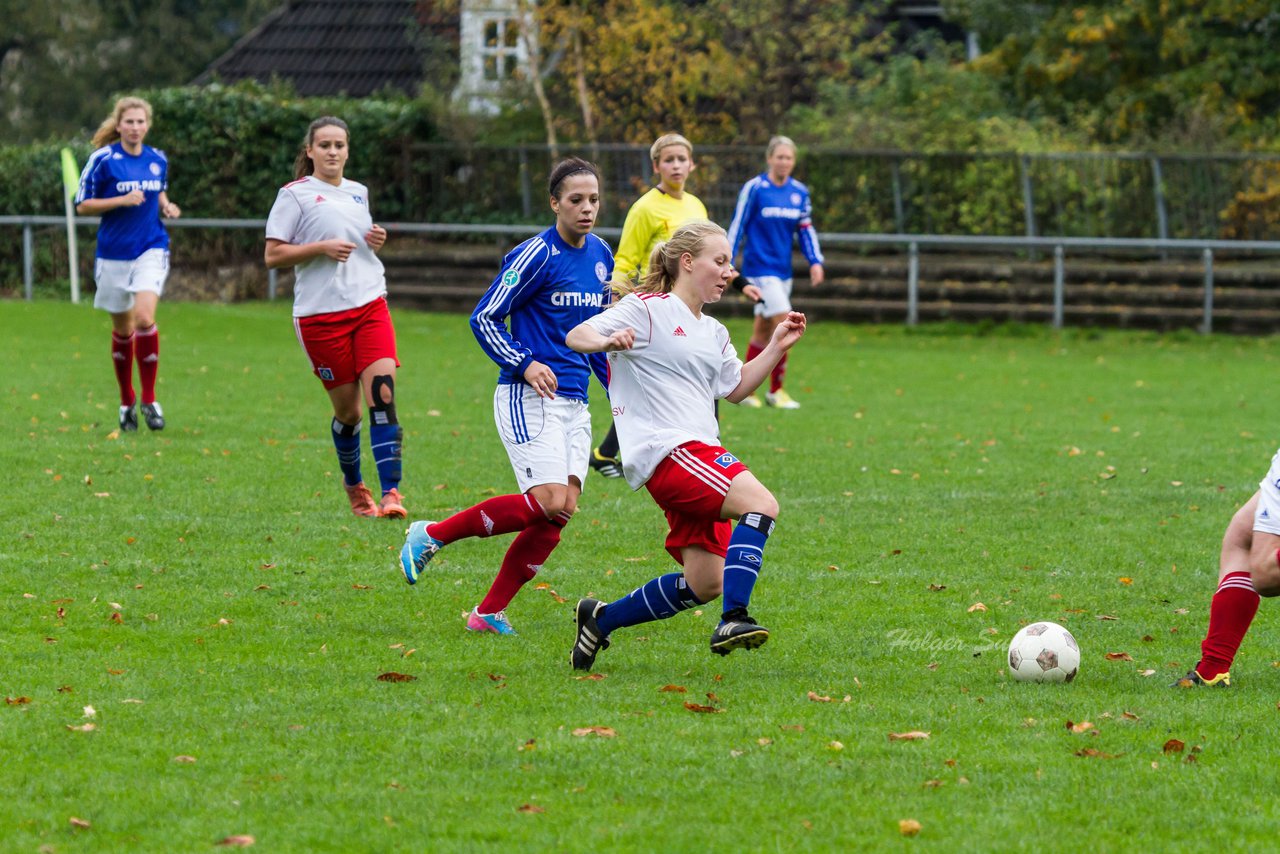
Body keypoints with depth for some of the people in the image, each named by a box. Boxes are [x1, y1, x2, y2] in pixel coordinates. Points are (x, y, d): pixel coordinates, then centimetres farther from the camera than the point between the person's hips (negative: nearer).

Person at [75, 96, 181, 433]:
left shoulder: (158, 160, 5)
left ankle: (149, 399, -9)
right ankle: (127, 402, 27)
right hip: (114, 252, -1)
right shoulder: (103, 159, -6)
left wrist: (166, 207, 1)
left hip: (151, 249, 1)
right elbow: (83, 205, -5)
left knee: (144, 316, -20)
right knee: (122, 329, 9)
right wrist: (123, 201, -17)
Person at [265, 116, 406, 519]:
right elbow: (272, 255, -5)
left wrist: (376, 241, 8)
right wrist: (322, 248, -16)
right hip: (320, 315, -4)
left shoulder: (358, 192, 16)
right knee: (347, 409, 2)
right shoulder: (295, 194, -1)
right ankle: (354, 487, 27)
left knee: (382, 395, -14)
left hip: (370, 304, 4)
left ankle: (391, 493, -18)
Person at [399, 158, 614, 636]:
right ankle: (432, 535, -5)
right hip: (527, 398, -8)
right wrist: (525, 364, -21)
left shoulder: (600, 255, 12)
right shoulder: (538, 256, -11)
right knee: (548, 503, -21)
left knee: (561, 513, -5)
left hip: (574, 403, 8)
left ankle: (489, 613, 3)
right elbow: (484, 318, -9)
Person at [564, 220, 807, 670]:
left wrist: (777, 346, 20)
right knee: (760, 502, -28)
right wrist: (608, 342, -32)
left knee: (704, 584, 5)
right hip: (666, 451, -9)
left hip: (699, 456, 9)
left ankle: (601, 619, 19)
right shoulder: (647, 309, -2)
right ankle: (734, 620, -35)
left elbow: (735, 388, 31)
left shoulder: (713, 332, 22)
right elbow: (577, 336, -9)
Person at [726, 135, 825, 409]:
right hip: (760, 267, -6)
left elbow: (806, 229, 13)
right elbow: (737, 227, -6)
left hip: (783, 269, 6)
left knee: (762, 329, 10)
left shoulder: (799, 192, 6)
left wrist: (815, 262, 2)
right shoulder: (754, 188, -9)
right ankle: (776, 390, -6)